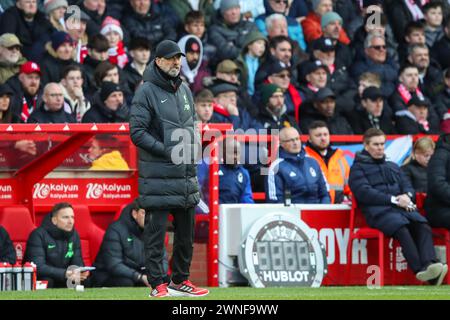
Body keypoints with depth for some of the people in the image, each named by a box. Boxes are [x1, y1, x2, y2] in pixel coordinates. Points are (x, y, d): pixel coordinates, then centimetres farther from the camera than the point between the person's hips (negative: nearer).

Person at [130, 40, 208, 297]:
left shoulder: (184, 90, 15)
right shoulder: (147, 92, -8)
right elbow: (137, 132, -13)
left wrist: (192, 149, 8)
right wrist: (166, 150, -18)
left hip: (187, 174, 7)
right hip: (158, 176, -7)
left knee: (186, 231, 13)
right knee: (156, 232, -4)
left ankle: (180, 280, 24)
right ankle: (158, 285, -1)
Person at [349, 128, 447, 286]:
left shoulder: (393, 166, 33)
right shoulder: (358, 168, 14)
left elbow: (407, 186, 25)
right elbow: (364, 193, -2)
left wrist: (407, 195, -3)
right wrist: (394, 200, -10)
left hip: (402, 208, 5)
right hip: (378, 211, -5)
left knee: (423, 227, -28)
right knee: (401, 228, -37)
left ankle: (430, 264, -48)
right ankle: (420, 269, -49)